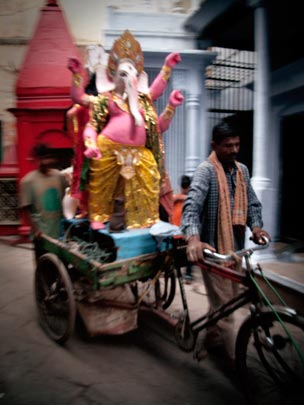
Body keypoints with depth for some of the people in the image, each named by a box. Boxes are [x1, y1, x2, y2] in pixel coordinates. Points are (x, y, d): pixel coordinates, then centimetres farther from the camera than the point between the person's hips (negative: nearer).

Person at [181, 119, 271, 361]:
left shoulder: (242, 170, 10)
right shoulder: (206, 170, -14)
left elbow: (252, 203, 12)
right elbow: (192, 206, -28)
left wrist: (256, 225, -9)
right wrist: (193, 239, -45)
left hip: (236, 246, 8)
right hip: (213, 248, -8)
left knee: (228, 300, 20)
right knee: (223, 305, 2)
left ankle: (212, 342, 41)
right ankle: (234, 358, 19)